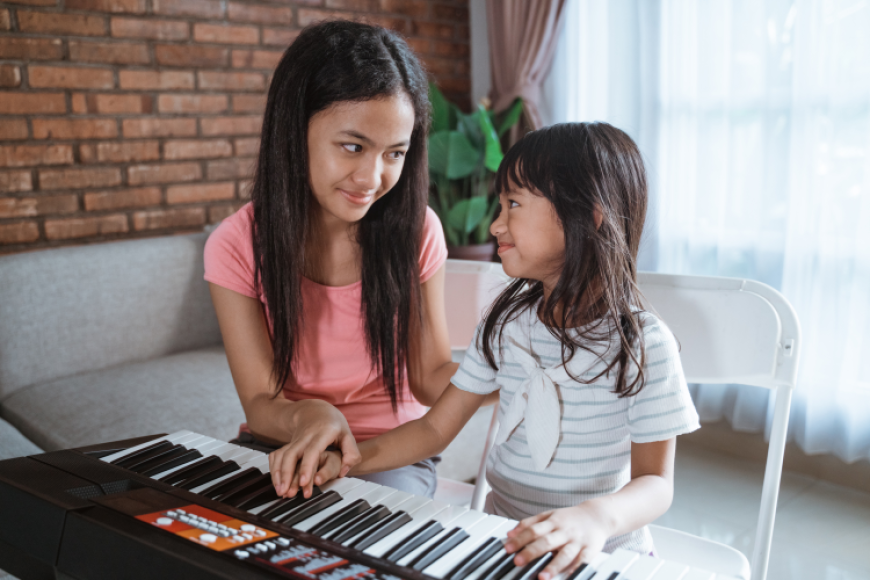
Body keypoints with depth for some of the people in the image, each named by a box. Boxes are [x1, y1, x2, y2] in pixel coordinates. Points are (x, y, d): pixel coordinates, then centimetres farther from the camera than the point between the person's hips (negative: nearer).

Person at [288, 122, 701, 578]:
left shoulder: (643, 344, -13)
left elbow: (655, 480, -11)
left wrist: (598, 516, -32)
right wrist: (350, 459, -12)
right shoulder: (507, 322, 2)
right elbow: (435, 427, 4)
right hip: (501, 539, 3)